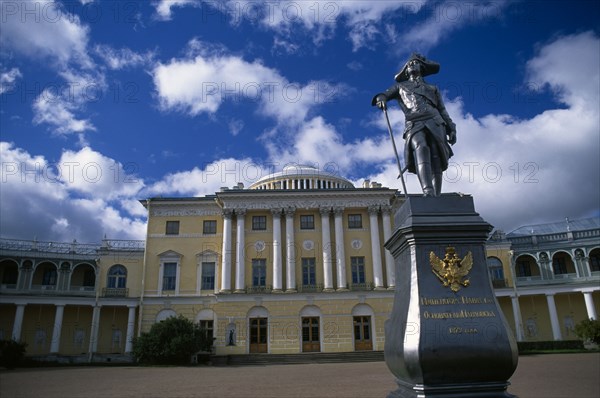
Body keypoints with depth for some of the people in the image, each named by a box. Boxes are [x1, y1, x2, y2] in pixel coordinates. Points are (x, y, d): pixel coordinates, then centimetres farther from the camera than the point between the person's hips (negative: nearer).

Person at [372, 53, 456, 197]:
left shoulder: (433, 89, 33)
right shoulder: (400, 86, 32)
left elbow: (443, 111, 24)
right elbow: (383, 95, 19)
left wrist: (451, 129, 9)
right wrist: (381, 99, -7)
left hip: (435, 124, 3)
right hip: (414, 126, -3)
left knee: (436, 161, -15)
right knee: (421, 148, -33)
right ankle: (428, 192, -49)